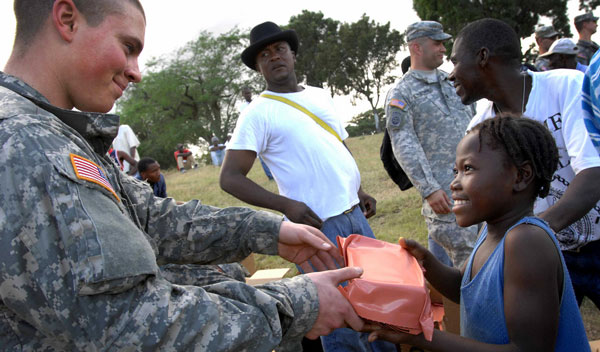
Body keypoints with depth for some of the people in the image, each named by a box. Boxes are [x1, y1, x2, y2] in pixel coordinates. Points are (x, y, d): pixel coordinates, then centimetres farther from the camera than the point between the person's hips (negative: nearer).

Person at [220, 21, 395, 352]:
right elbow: (230, 178, -11)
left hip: (355, 213, 7)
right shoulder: (258, 113, -7)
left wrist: (360, 190, 10)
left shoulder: (320, 95, 12)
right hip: (318, 225, -6)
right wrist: (285, 205, -21)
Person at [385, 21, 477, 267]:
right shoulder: (401, 94, -4)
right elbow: (405, 147, -12)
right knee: (468, 259, -6)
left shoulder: (452, 82, 17)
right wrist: (429, 189, -19)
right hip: (444, 192, -6)